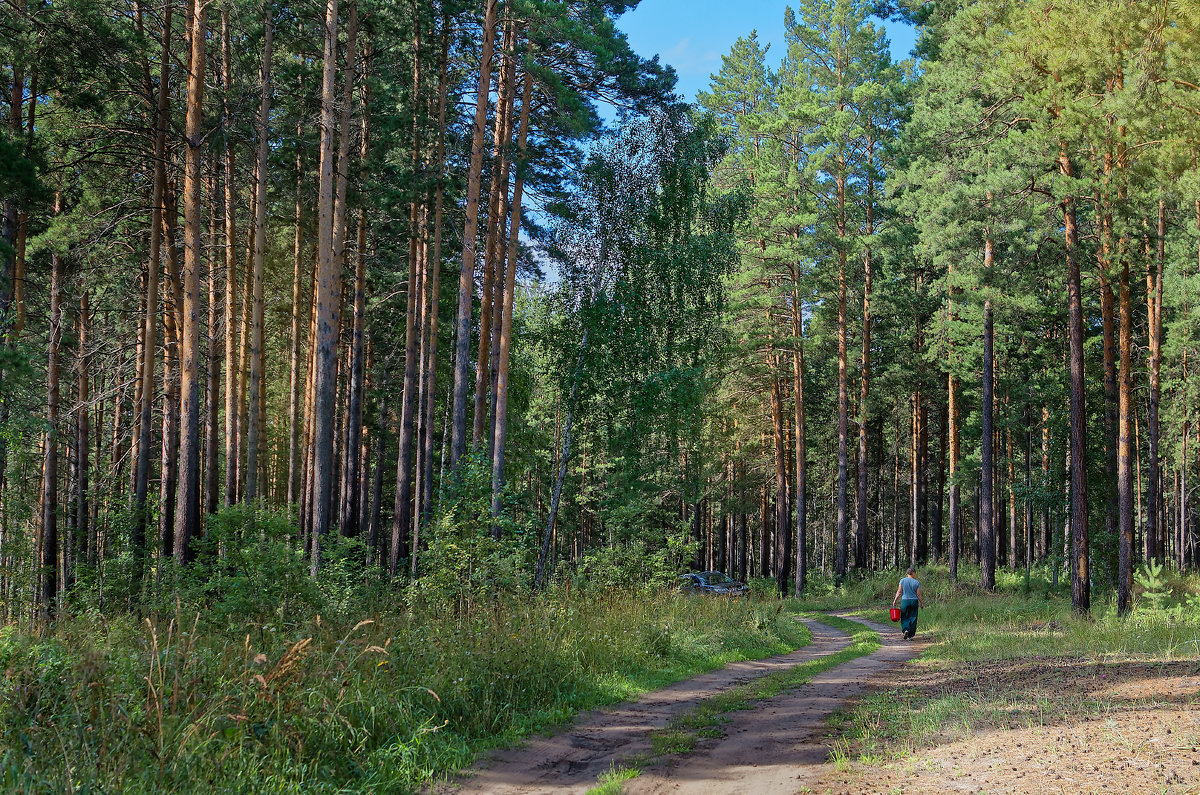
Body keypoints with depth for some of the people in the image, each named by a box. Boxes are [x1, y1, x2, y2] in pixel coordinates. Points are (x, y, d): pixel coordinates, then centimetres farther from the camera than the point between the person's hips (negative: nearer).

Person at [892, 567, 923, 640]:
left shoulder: (902, 581, -2)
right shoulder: (916, 583, -2)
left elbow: (899, 592, -3)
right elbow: (918, 595, -1)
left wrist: (895, 601, 4)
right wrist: (921, 603, 10)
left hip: (905, 601, 0)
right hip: (914, 601, 0)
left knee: (904, 618, 10)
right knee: (912, 619, 6)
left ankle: (905, 629, -15)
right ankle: (910, 636, 7)